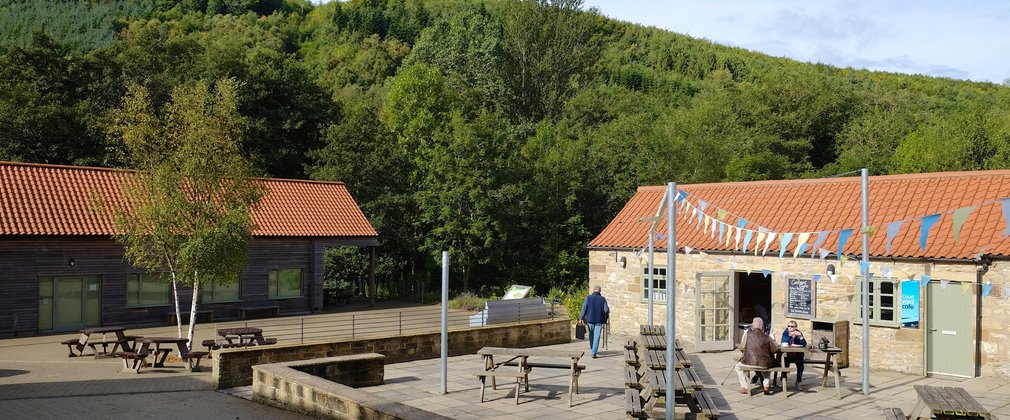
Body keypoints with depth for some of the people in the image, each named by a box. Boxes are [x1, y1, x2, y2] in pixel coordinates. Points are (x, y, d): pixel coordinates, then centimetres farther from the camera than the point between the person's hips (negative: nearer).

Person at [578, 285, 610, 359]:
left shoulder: (588, 298, -3)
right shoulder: (603, 299, -2)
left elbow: (584, 308, -8)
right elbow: (606, 310, -5)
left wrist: (581, 318, -4)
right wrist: (605, 319, 8)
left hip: (590, 320, 1)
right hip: (599, 321, -1)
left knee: (591, 335, 21)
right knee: (597, 337, 1)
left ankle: (592, 349, 35)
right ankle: (594, 353, -6)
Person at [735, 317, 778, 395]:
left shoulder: (748, 334, -4)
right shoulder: (767, 337, 0)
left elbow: (742, 346, 5)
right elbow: (775, 349, 7)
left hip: (750, 363, -2)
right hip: (764, 364, 2)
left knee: (738, 366, 29)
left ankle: (744, 387, 19)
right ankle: (766, 387, 26)